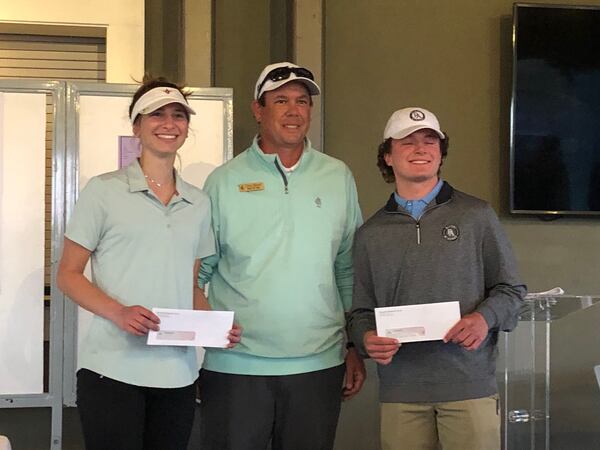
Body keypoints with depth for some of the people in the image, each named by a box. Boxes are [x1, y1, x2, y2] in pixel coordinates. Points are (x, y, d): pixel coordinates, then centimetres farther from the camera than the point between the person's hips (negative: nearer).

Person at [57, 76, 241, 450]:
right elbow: (68, 274, -1)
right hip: (112, 370, -4)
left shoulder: (199, 203, 13)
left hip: (178, 374, 4)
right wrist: (119, 312, -18)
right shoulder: (104, 191, 0)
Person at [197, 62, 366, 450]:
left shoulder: (338, 177, 7)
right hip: (235, 366, -2)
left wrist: (356, 349, 8)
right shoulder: (225, 181, 1)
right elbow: (198, 271, 3)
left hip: (319, 364, 2)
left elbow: (349, 270, 10)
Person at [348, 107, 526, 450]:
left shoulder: (477, 216, 5)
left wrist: (485, 317, -12)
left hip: (469, 385, -1)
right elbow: (362, 311, 13)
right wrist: (367, 338, -8)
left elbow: (511, 289, 7)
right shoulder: (371, 233, 11)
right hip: (400, 390, 2)